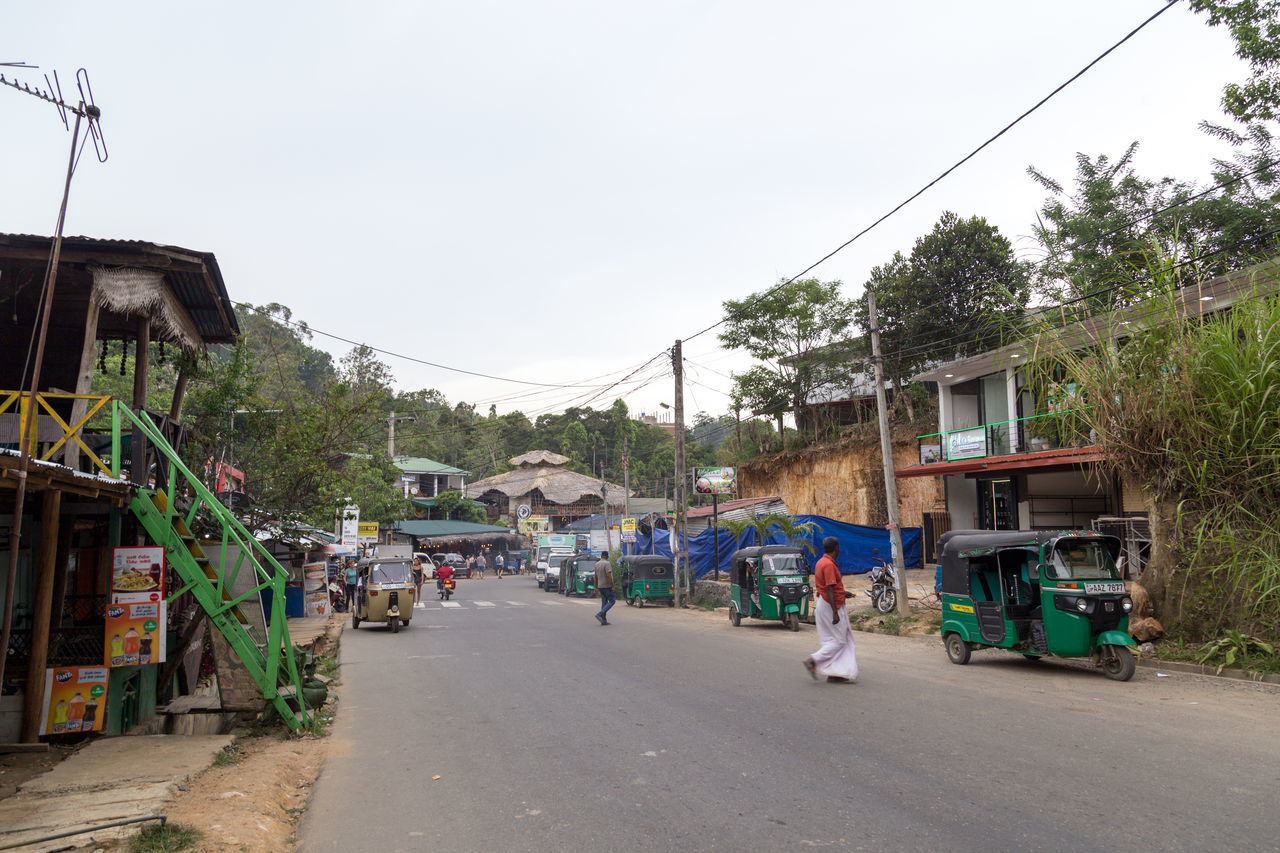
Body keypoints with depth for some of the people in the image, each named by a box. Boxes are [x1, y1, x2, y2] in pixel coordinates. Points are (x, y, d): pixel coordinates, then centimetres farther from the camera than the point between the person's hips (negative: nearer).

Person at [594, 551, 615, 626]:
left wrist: (596, 587, 22)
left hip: (600, 586, 8)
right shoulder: (606, 563, -15)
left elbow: (596, 577, 15)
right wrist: (612, 586, -18)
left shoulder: (597, 564, 9)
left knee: (604, 602, 10)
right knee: (611, 601, 0)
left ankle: (604, 620, 7)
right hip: (607, 586, -8)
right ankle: (600, 614, -13)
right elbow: (609, 576, -22)